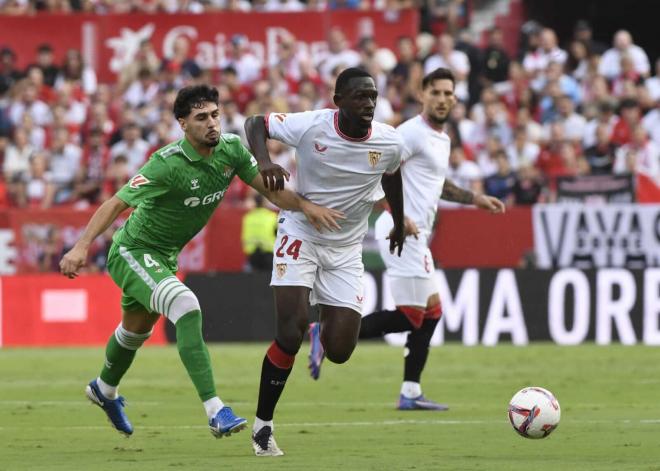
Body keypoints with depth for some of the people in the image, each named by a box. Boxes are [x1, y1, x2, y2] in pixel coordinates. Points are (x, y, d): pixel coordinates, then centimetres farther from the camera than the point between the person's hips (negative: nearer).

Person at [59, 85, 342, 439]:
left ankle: (105, 390, 58)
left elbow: (271, 190, -4)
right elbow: (116, 203, -31)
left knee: (136, 328, 29)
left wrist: (305, 205, -22)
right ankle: (215, 411, -34)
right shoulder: (168, 163, -31)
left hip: (164, 256, 8)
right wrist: (82, 246, -41)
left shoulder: (231, 149, -11)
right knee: (186, 307, -30)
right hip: (131, 252, -8)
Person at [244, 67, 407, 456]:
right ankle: (263, 426, -3)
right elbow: (255, 123, -5)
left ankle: (324, 334, 36)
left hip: (346, 249, 3)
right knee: (291, 333, -19)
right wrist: (264, 160, -25)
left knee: (340, 353, -5)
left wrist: (399, 226, 26)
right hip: (301, 235, -3)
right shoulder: (310, 126, -20)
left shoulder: (390, 143, -11)